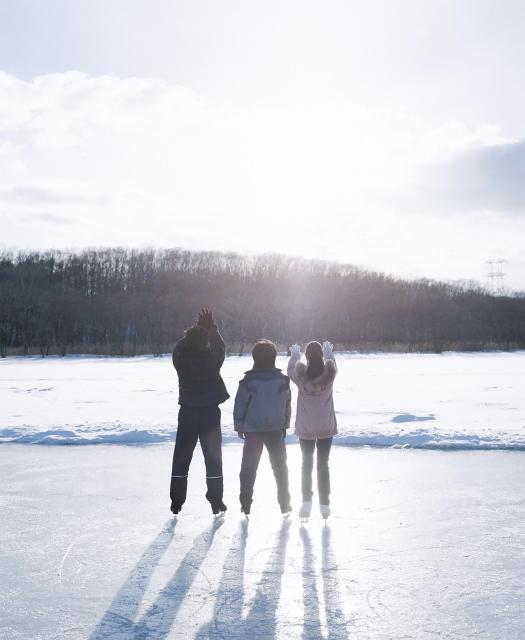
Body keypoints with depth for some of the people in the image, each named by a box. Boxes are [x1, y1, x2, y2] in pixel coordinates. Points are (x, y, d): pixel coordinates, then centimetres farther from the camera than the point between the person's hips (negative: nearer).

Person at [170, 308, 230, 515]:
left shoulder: (180, 359, -10)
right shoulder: (211, 359, -14)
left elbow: (179, 346, 12)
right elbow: (219, 346, 7)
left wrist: (197, 328, 14)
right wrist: (211, 327, 15)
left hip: (187, 413, 1)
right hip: (210, 413, -1)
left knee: (181, 458, 10)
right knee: (213, 457, 8)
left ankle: (176, 501, 13)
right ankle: (216, 501, 9)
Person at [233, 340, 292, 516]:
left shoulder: (249, 381, -11)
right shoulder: (282, 380, -4)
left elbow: (240, 405, -6)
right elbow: (287, 404, 5)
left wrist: (239, 426, 6)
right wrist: (285, 425, 16)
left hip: (252, 430, -2)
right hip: (276, 429, 2)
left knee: (249, 467, 9)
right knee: (280, 465, 14)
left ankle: (245, 503, 9)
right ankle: (284, 503, 16)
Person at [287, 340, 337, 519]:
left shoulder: (301, 375, -14)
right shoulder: (329, 373, -12)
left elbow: (291, 369, 10)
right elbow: (332, 363, 12)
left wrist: (294, 354, 29)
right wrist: (329, 351, 33)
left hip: (305, 428, 0)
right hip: (326, 427, 0)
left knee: (307, 464, 12)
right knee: (323, 464, 9)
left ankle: (306, 502, 6)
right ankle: (324, 505, 10)